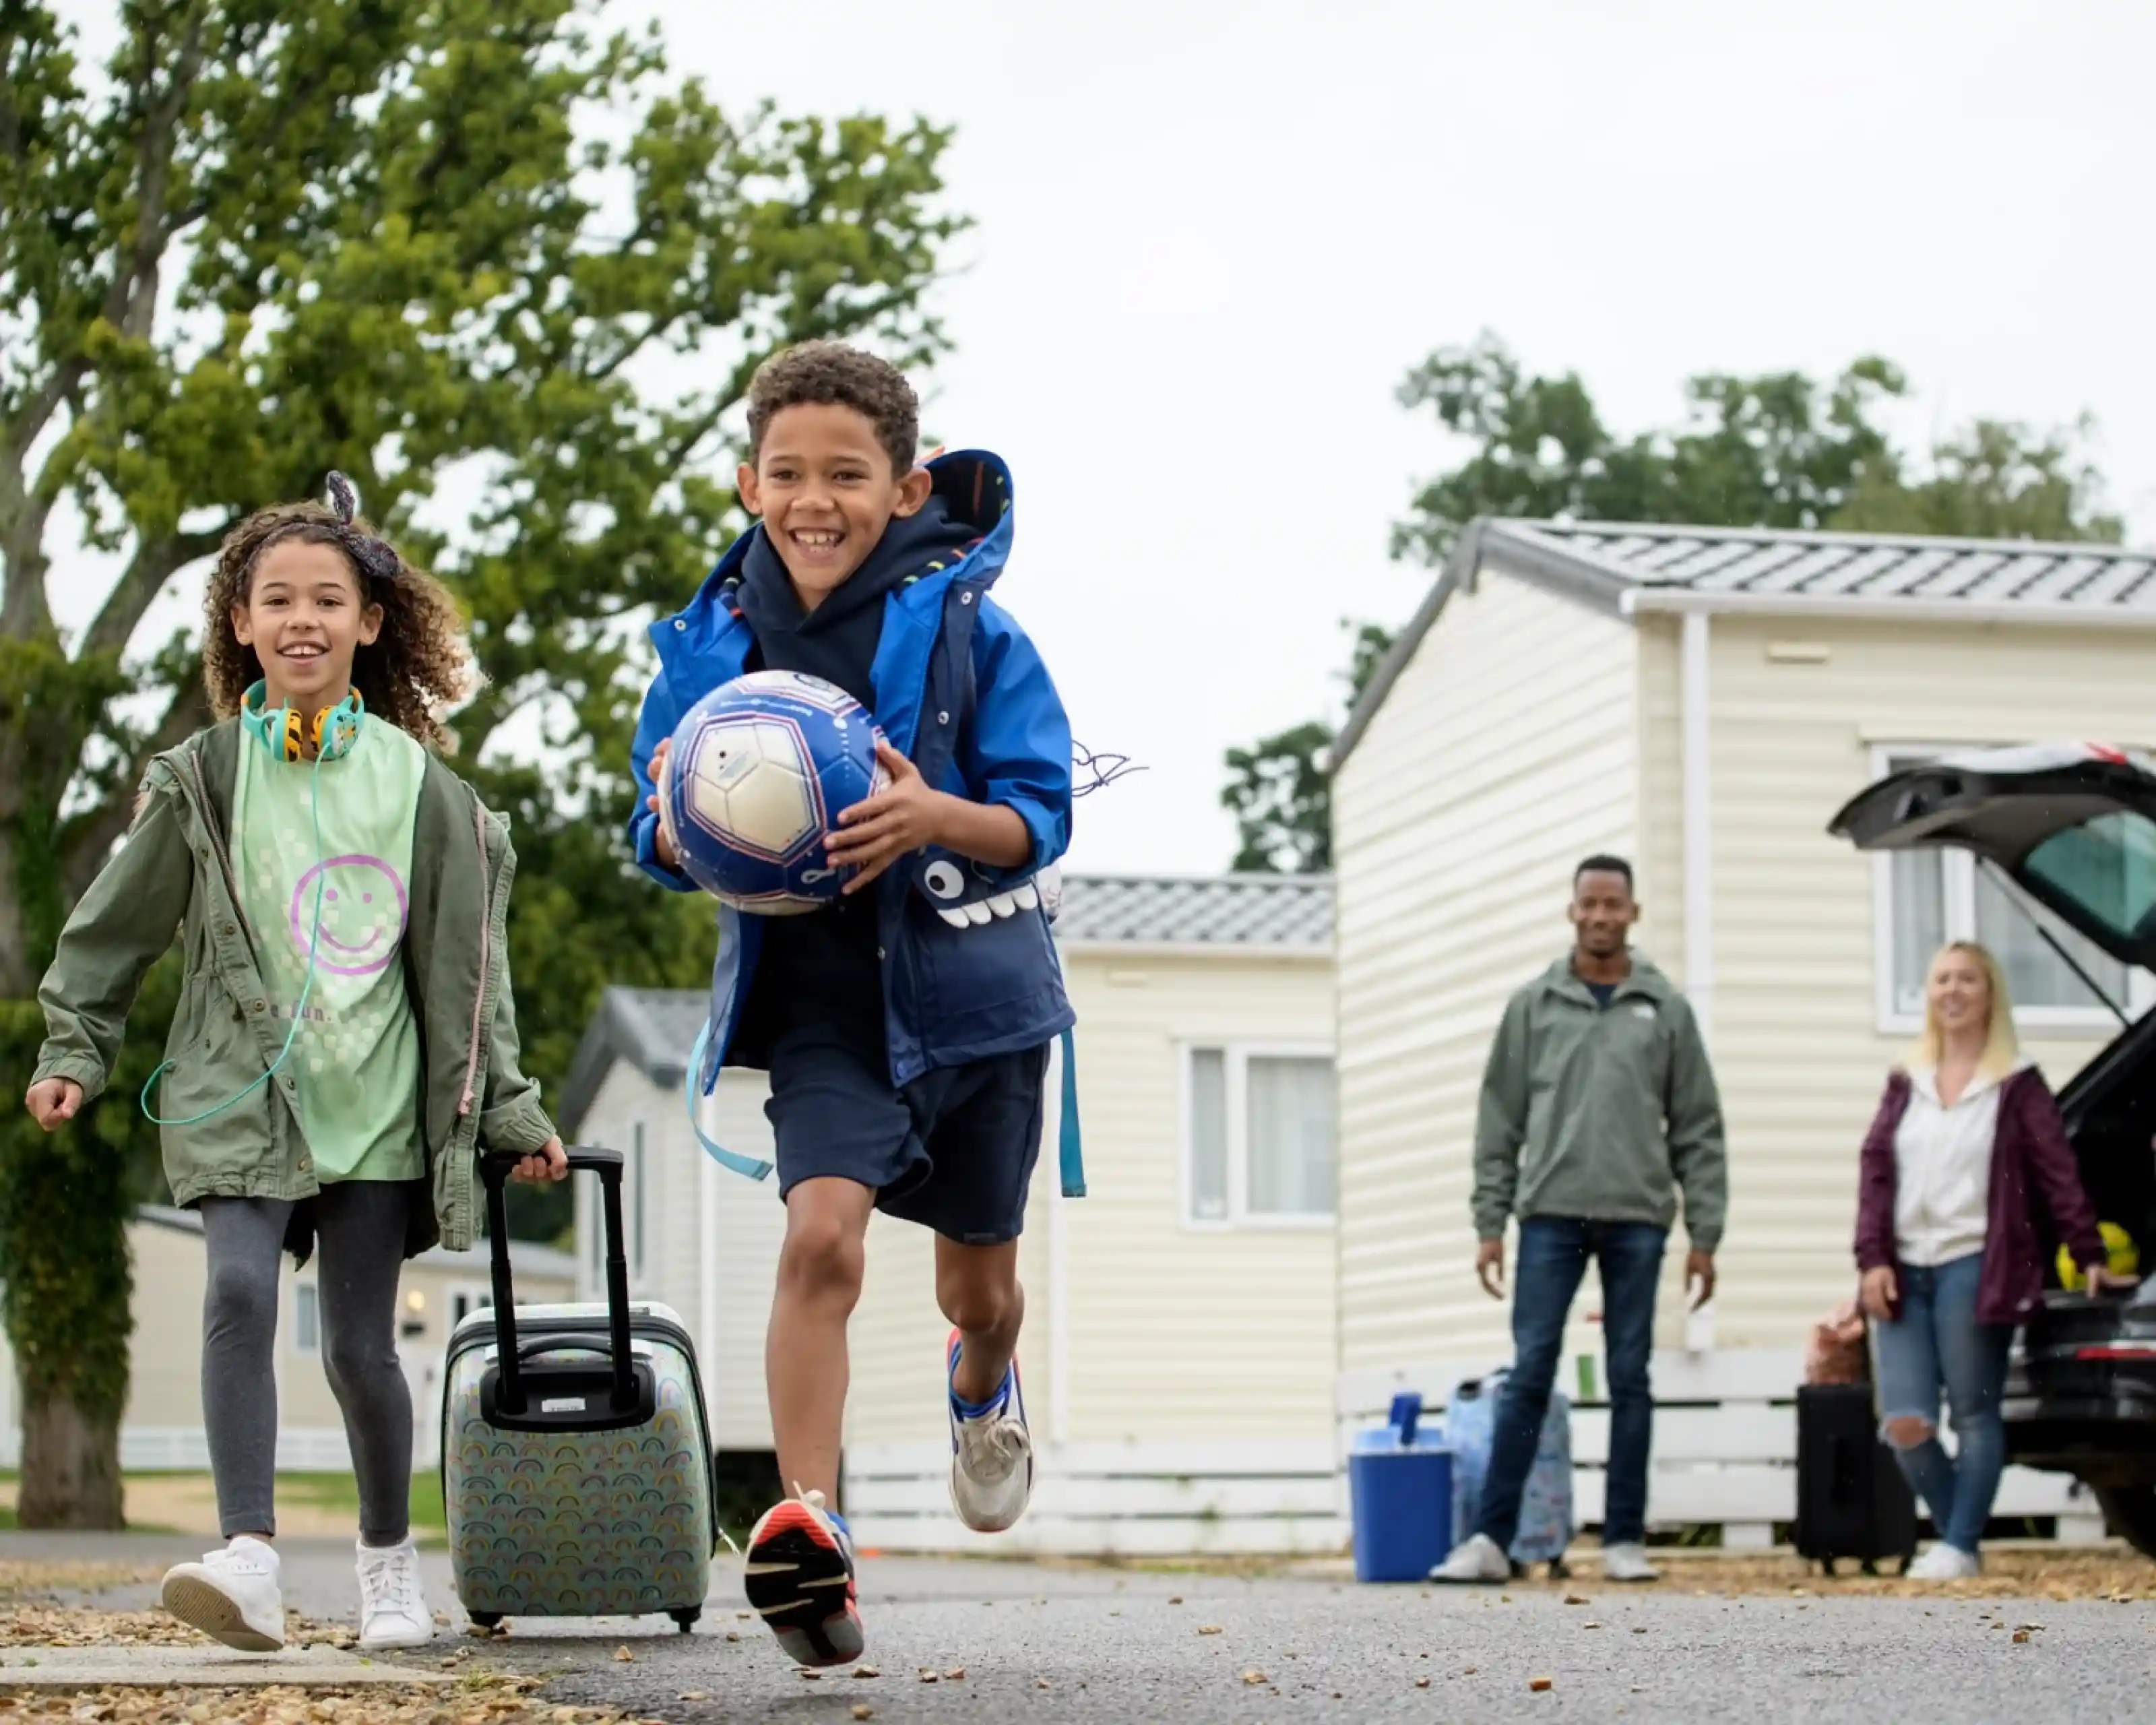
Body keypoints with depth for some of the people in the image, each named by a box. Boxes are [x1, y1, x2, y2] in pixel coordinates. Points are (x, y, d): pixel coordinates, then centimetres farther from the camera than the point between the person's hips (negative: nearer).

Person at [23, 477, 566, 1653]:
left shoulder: (416, 784, 3)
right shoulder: (202, 779, 2)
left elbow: (466, 962, 8)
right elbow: (114, 927, 11)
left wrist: (510, 1114, 10)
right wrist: (72, 1053, 6)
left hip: (376, 1102, 1)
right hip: (236, 1093, 0)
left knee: (359, 1346, 4)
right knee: (239, 1293, -21)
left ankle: (390, 1566, 26)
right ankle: (250, 1563, -27)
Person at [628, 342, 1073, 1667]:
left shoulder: (966, 628, -9)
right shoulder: (715, 641, -1)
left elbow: (1040, 818, -11)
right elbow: (668, 845, 6)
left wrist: (935, 816, -31)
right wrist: (679, 826, -18)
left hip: (970, 981, 0)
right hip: (820, 996, 0)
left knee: (980, 1279, 16)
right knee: (822, 1231, -24)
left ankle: (984, 1384, 53)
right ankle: (811, 1528, -24)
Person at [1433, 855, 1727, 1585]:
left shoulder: (1665, 1010, 7)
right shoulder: (1534, 1005, 8)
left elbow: (1698, 1131, 6)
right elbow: (1500, 1122, 7)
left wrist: (1705, 1235, 0)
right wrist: (1490, 1224, 1)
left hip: (1636, 1219, 0)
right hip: (1551, 1215, 0)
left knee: (1630, 1380, 4)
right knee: (1529, 1375, -3)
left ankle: (1625, 1539, 9)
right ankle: (1492, 1537, -4)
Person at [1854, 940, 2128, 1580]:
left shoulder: (2017, 1085, 4)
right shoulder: (1906, 1083, 15)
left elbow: (2058, 1172, 2)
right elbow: (1875, 1168, 10)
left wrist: (2090, 1255, -3)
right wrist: (1873, 1258, -1)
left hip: (1974, 1269, -4)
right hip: (1904, 1270, 4)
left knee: (1973, 1415, -3)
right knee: (1904, 1424, -4)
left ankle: (1960, 1547, 4)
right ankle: (1953, 1536, 13)